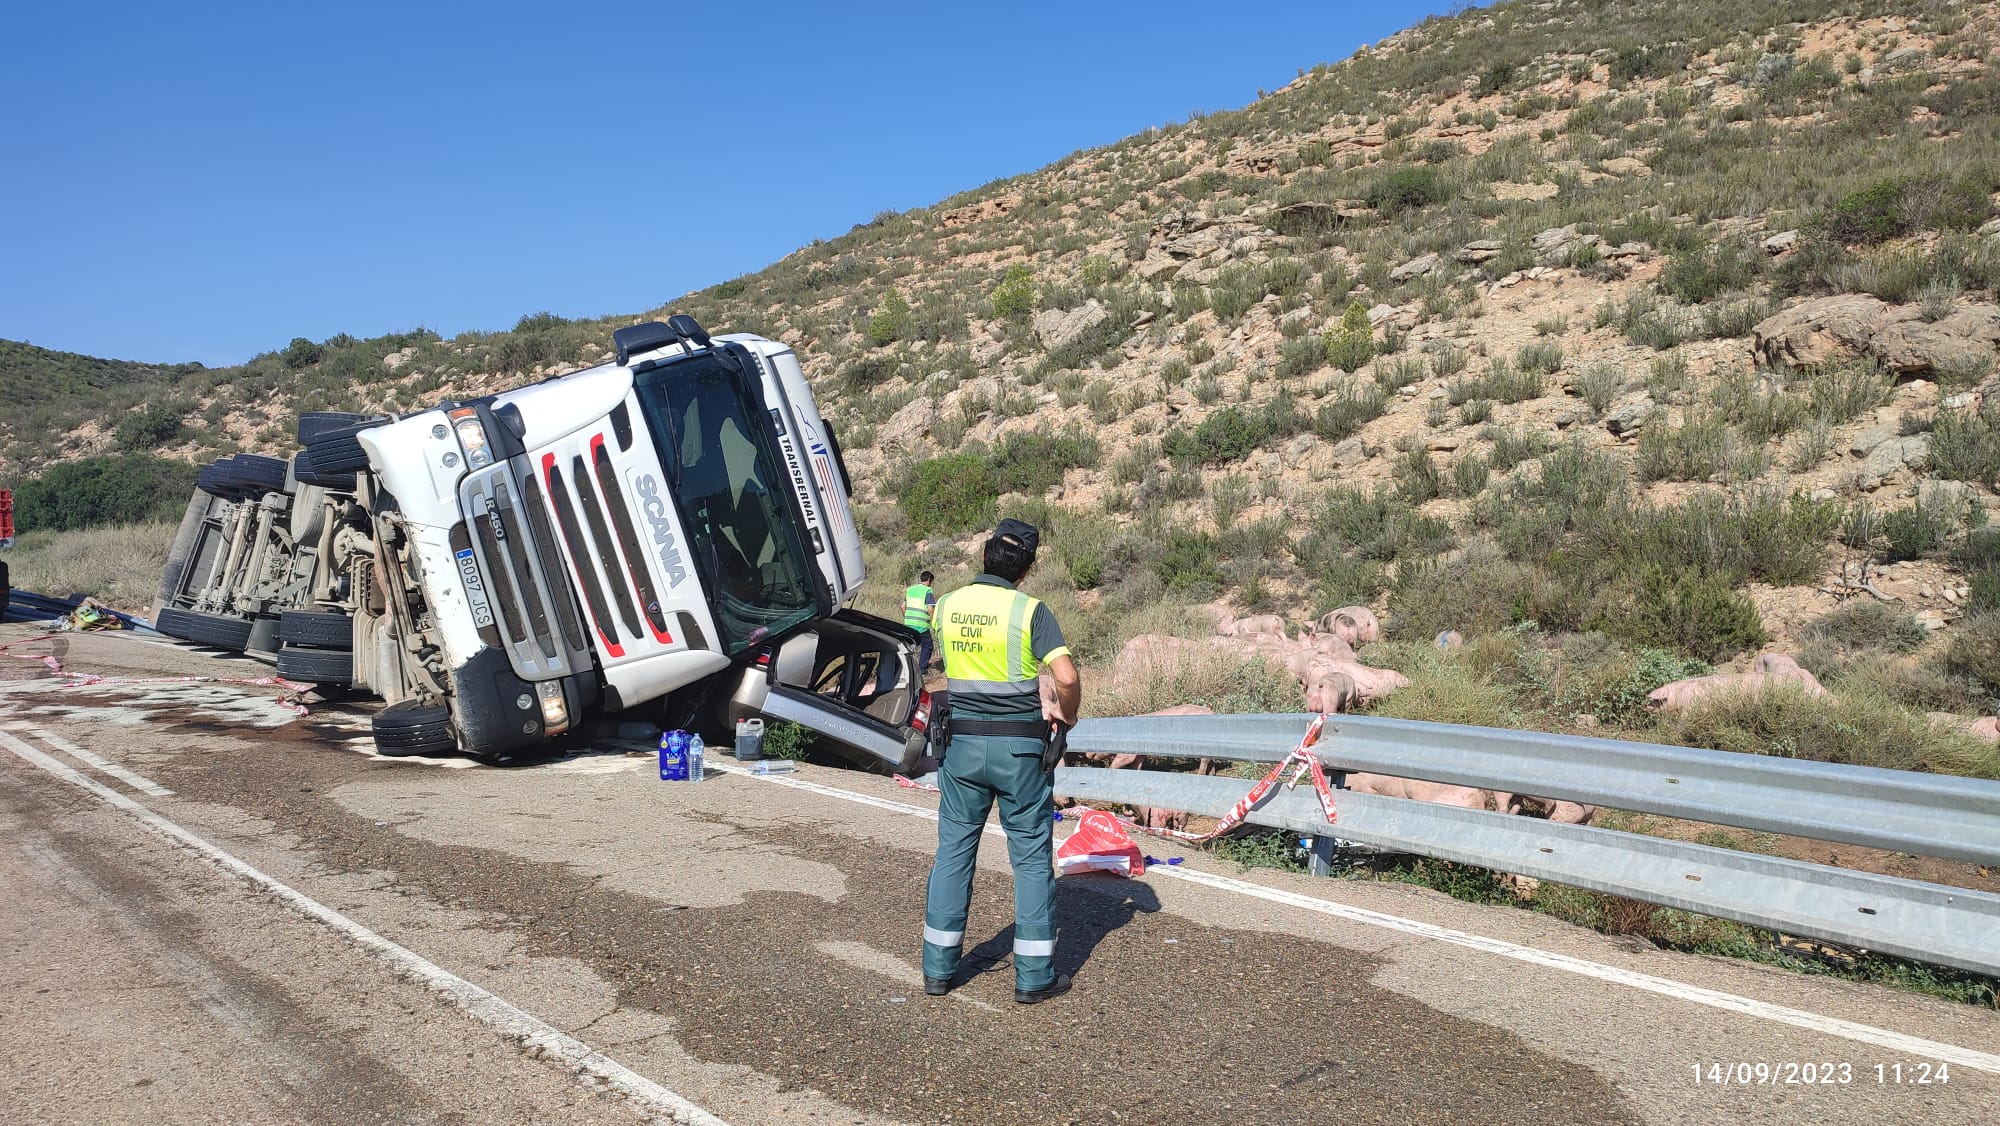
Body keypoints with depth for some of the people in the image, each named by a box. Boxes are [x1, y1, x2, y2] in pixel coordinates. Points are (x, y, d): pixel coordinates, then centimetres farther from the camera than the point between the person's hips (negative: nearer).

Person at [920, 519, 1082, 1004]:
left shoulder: (945, 606, 3)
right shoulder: (1030, 610, -11)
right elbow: (1066, 677, -20)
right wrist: (1067, 714, 2)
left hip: (962, 741, 3)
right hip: (1019, 746, -3)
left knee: (953, 850, 12)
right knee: (1031, 856, 6)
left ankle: (938, 967, 18)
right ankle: (1034, 975, 11)